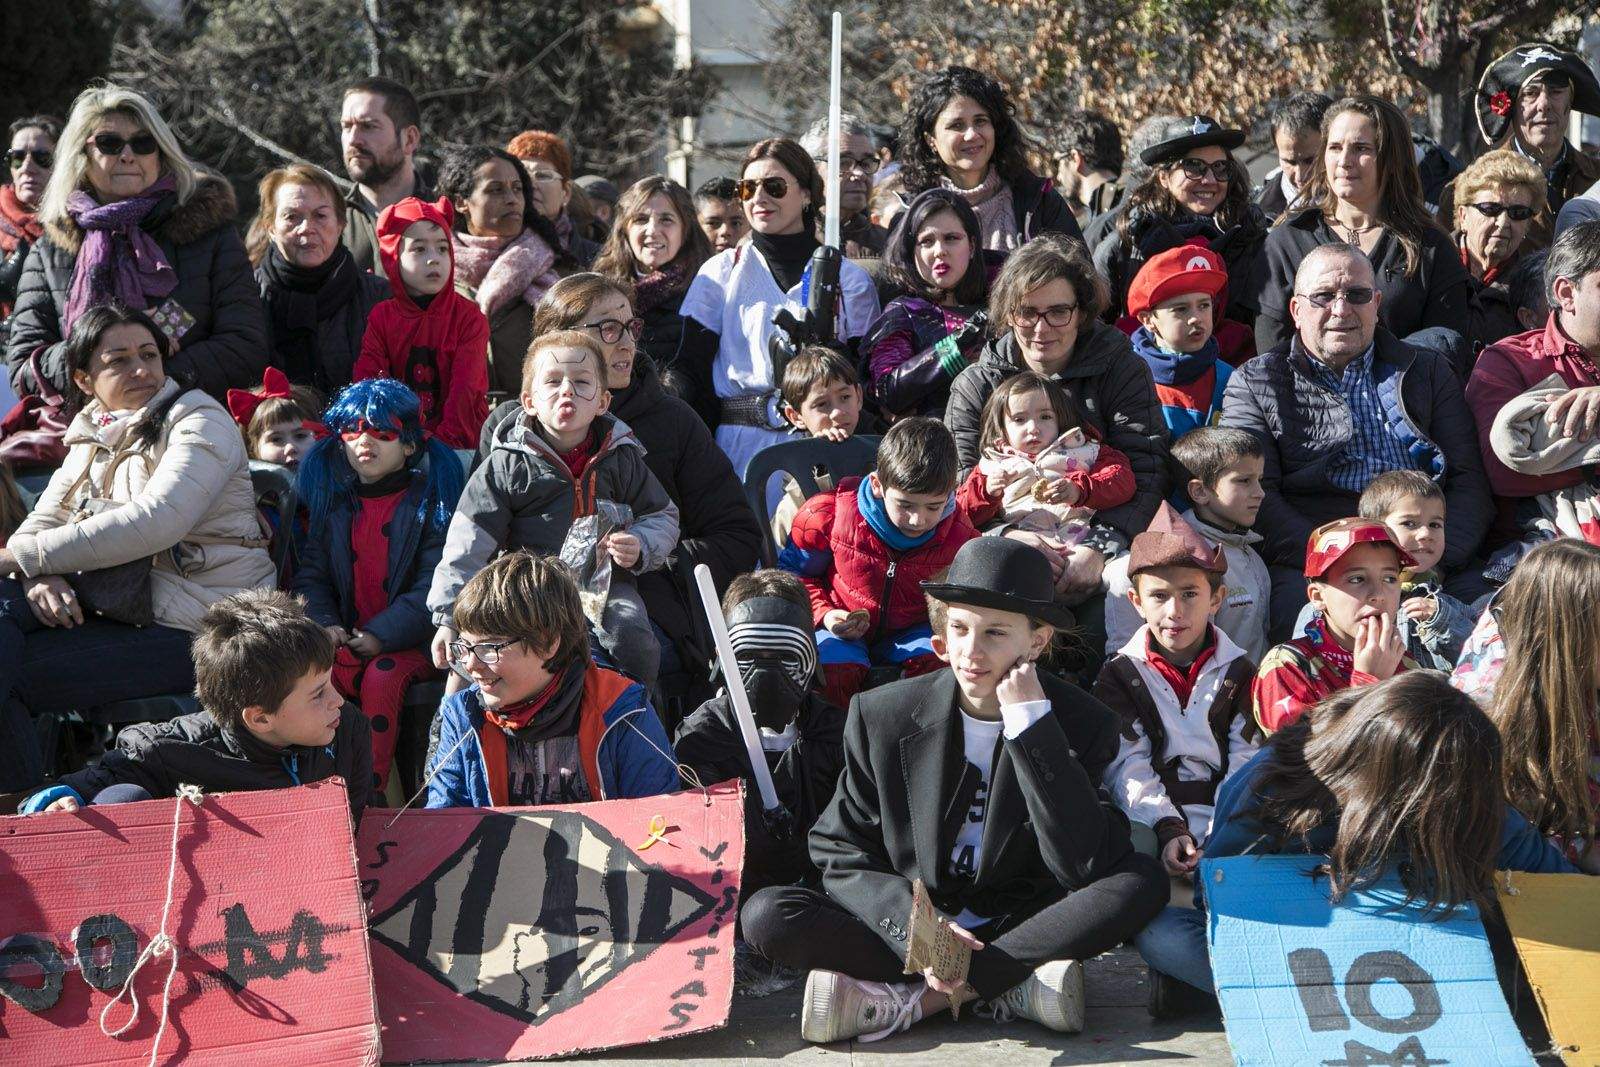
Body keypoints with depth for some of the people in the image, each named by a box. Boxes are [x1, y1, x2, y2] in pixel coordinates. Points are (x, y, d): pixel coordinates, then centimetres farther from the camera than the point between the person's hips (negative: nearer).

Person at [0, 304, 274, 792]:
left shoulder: (200, 420, -6)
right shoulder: (90, 435, 17)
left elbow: (154, 522, -22)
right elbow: (41, 522, 8)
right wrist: (40, 576, -19)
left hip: (192, 624, -6)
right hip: (112, 600, 7)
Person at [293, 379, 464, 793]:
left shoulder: (430, 501, -1)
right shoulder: (334, 502, 14)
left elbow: (433, 588, -9)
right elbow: (311, 575, 12)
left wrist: (380, 635, -19)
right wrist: (324, 623, -9)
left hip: (409, 640, -3)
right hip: (347, 636, 3)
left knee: (381, 677, -33)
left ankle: (373, 790, -26)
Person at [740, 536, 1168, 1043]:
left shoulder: (1082, 723, -7)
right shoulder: (881, 716, -4)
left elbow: (1085, 867, -19)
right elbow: (842, 853, -3)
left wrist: (1033, 727, -25)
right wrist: (915, 927, -23)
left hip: (1015, 923, 0)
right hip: (902, 920, 0)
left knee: (1143, 881, -26)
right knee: (766, 915, -24)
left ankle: (908, 1000, -27)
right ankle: (1007, 988, -25)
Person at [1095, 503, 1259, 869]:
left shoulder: (1238, 672, 12)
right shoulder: (1121, 673, 9)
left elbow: (1245, 761, 2)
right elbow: (1127, 765, -1)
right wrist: (1167, 828, -18)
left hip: (1221, 819, 2)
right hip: (1149, 818, -1)